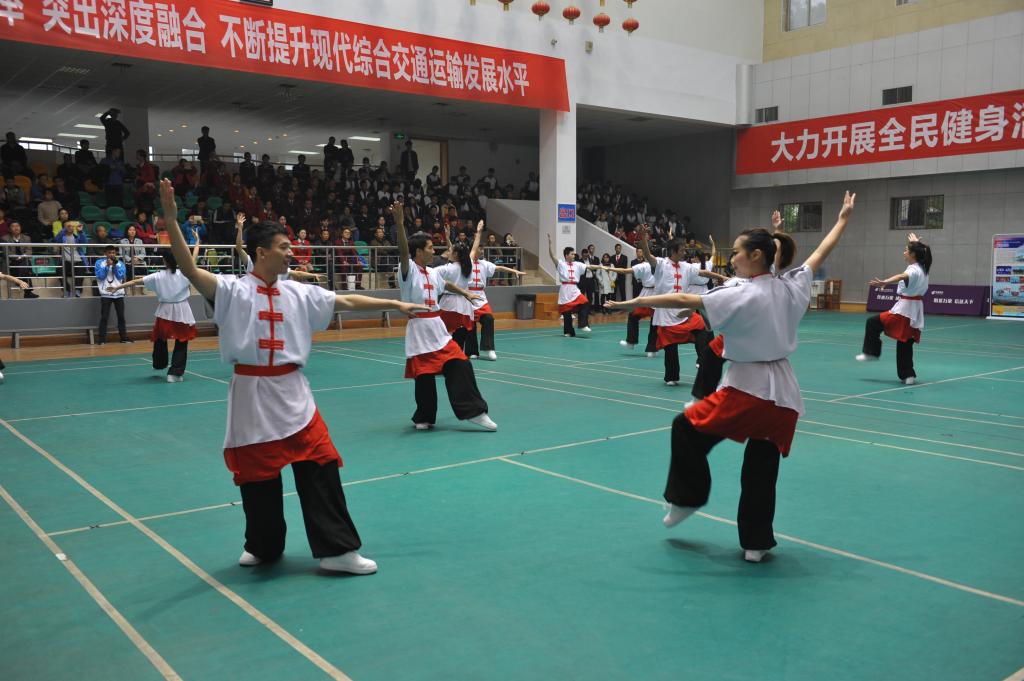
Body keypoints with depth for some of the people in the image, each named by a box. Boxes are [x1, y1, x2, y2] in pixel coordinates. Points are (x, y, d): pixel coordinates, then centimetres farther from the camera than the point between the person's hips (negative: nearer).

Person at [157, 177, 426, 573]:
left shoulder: (299, 294, 7)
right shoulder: (233, 291, -5)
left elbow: (348, 302, 10)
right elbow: (189, 268, -18)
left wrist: (396, 305, 8)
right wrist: (169, 216, -27)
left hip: (293, 394, 3)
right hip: (252, 396, -3)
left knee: (321, 470, 1)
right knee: (258, 478, 9)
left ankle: (337, 550, 9)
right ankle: (263, 547, 32)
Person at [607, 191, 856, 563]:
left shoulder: (741, 296, -14)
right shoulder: (791, 288, 4)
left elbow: (684, 300, -16)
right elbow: (821, 253, 19)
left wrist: (636, 301, -12)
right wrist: (843, 218, 33)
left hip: (747, 389, -7)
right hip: (783, 393, 7)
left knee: (687, 428, 14)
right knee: (761, 471, 14)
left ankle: (686, 498, 21)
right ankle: (756, 542, 19)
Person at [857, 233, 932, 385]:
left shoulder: (914, 270, -16)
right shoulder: (922, 267, 10)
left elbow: (902, 276, -40)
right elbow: (918, 250, 33)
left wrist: (884, 282, -55)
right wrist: (915, 242, 52)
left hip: (905, 309, -9)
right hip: (915, 311, 9)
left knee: (873, 323, 0)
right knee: (905, 343, 12)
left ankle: (871, 352, 5)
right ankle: (908, 375, 11)